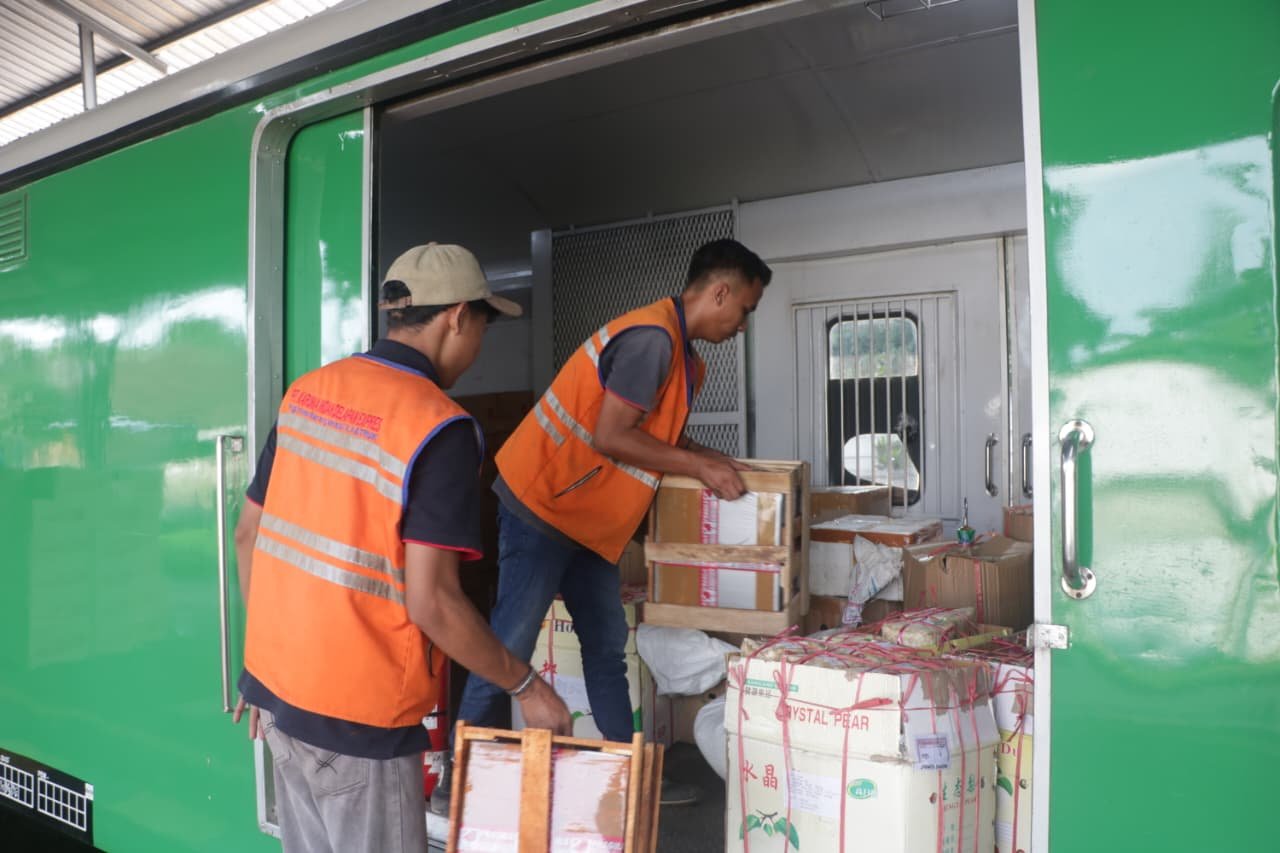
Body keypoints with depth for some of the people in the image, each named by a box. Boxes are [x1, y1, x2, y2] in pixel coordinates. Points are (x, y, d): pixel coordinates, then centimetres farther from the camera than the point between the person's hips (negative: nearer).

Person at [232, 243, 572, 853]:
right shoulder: (440, 428, -19)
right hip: (356, 712, -7)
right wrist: (525, 687, -9)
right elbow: (431, 603, -22)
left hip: (276, 682, 7)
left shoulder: (306, 392, 3)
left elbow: (248, 533, 9)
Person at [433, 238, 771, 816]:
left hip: (586, 517, 10)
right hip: (542, 502, -10)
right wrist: (699, 466, -16)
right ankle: (457, 785, 9)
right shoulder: (652, 337, -20)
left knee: (607, 644, 14)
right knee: (508, 646, -4)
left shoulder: (681, 353, 12)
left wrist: (712, 463, 6)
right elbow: (610, 437, -23)